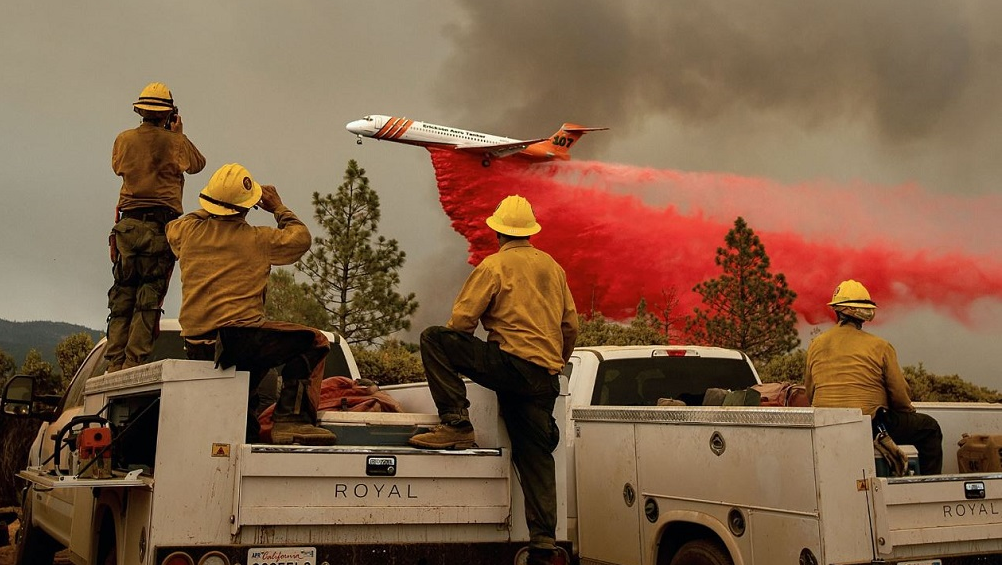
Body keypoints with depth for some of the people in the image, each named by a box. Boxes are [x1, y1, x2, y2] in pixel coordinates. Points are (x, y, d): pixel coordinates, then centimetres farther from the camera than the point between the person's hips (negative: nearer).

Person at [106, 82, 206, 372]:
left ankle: (114, 364, 4)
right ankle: (134, 362, -9)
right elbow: (198, 163, 17)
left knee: (122, 295, 7)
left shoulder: (124, 139, 7)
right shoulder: (175, 142, -1)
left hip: (127, 225, 3)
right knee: (150, 297, -3)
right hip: (161, 225, -3)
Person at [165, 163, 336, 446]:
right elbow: (301, 238, 13)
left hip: (196, 346, 7)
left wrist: (210, 210, 43)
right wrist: (278, 208, 26)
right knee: (314, 342, 1)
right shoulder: (257, 239, -2)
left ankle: (247, 430, 24)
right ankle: (290, 418, -10)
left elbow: (173, 227, 37)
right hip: (236, 335, -7)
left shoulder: (187, 232, 11)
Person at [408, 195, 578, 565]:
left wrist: (464, 355, 15)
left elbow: (461, 320, -5)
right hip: (546, 377, 7)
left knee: (433, 339, -4)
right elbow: (570, 326, 22)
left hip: (512, 364, -7)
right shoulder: (553, 267, 19)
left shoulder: (495, 265, -1)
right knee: (535, 457, 9)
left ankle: (457, 425, -11)